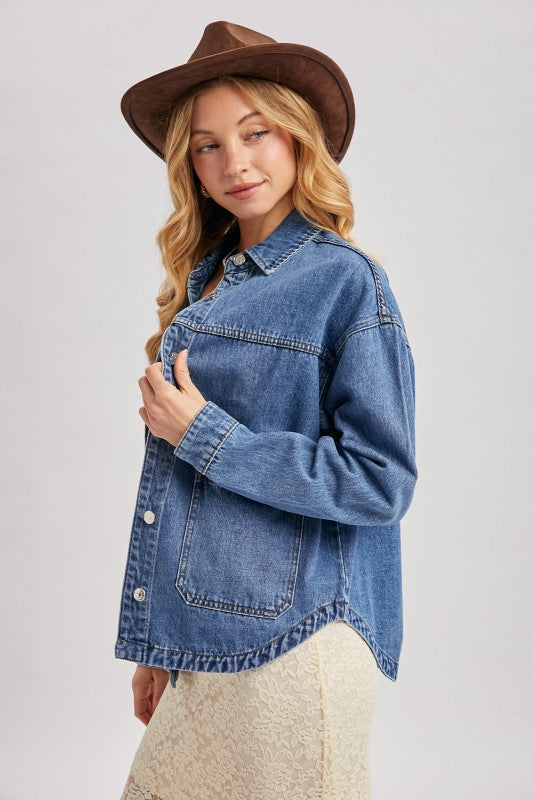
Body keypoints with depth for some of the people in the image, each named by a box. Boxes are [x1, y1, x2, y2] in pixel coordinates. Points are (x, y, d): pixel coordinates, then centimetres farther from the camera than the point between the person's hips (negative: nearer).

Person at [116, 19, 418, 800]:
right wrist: (159, 642, 16)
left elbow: (381, 480, -13)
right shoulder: (204, 281, 10)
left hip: (285, 641, -6)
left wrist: (205, 435, -14)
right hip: (201, 638, 6)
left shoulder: (345, 280, -9)